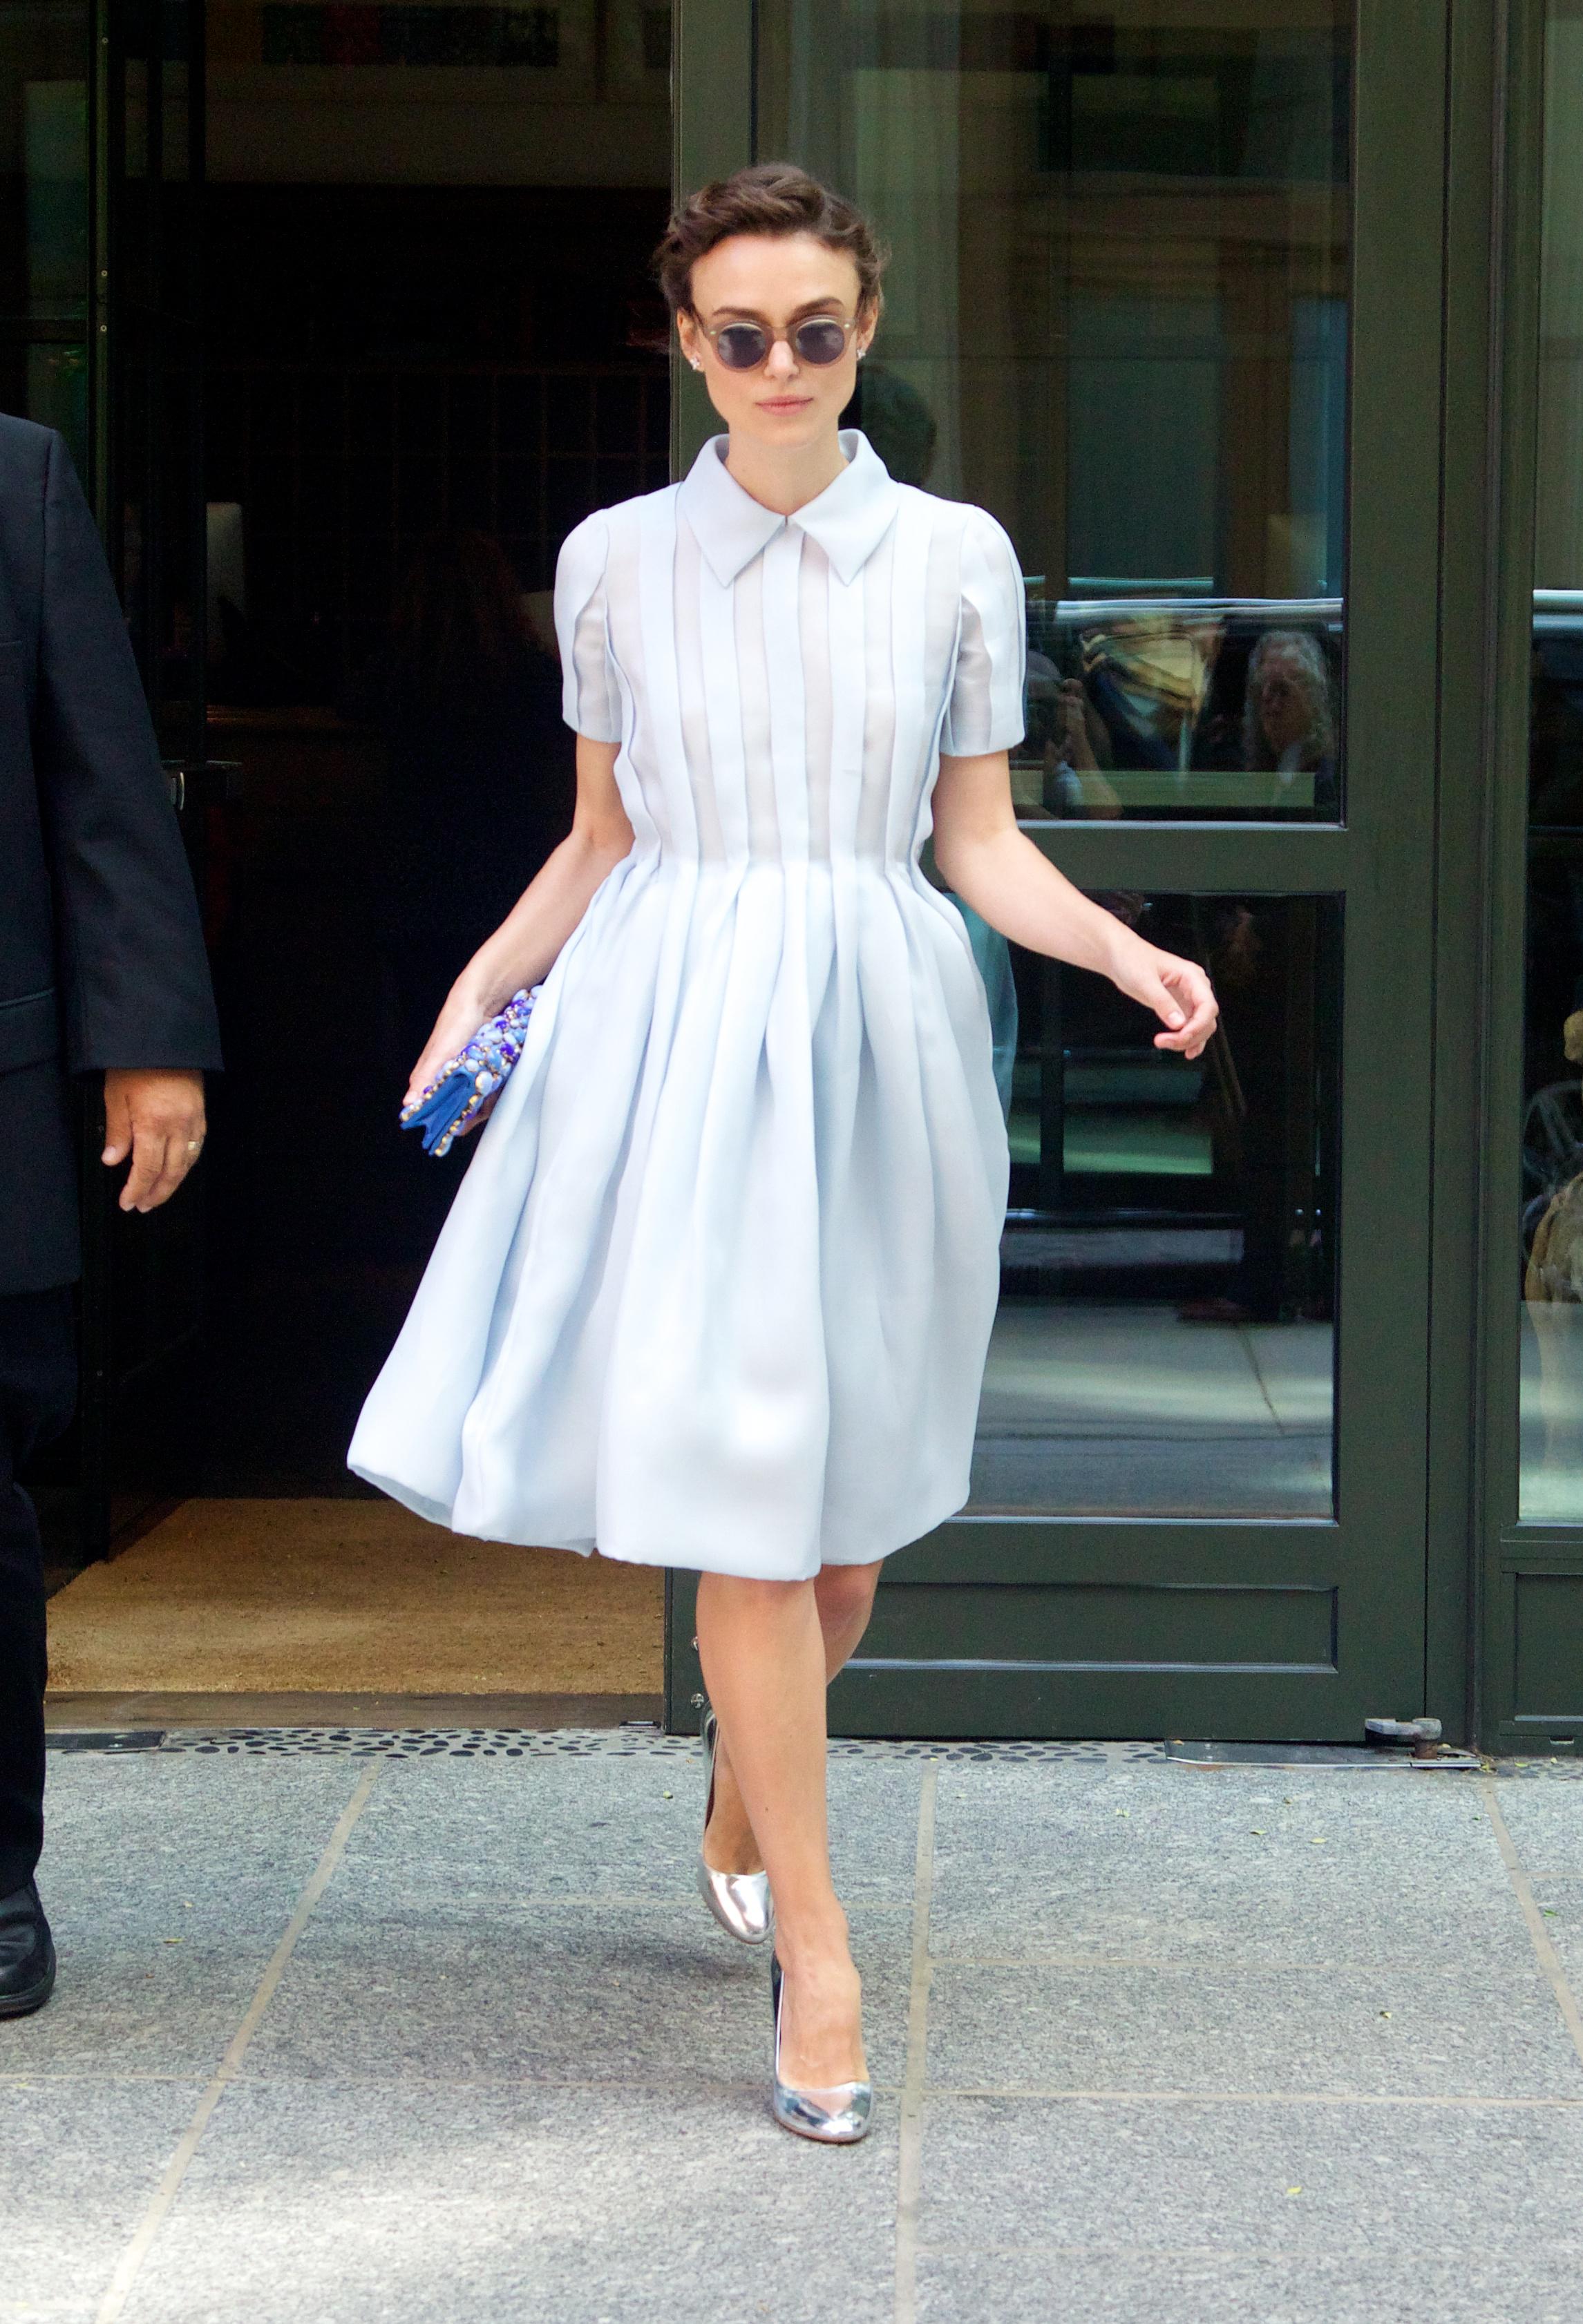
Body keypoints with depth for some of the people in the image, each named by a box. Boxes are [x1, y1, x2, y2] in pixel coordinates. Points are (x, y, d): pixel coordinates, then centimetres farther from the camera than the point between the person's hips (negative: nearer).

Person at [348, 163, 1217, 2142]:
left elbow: (980, 844, 7)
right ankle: (811, 1946, 1)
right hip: (670, 1033, -1)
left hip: (872, 1034, 1)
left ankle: (742, 1800, 37)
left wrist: (1124, 950, -8)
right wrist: (489, 977, 0)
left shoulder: (955, 558, 4)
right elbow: (601, 841, 13)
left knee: (851, 1504, 7)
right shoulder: (615, 562, 5)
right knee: (743, 1493, -7)